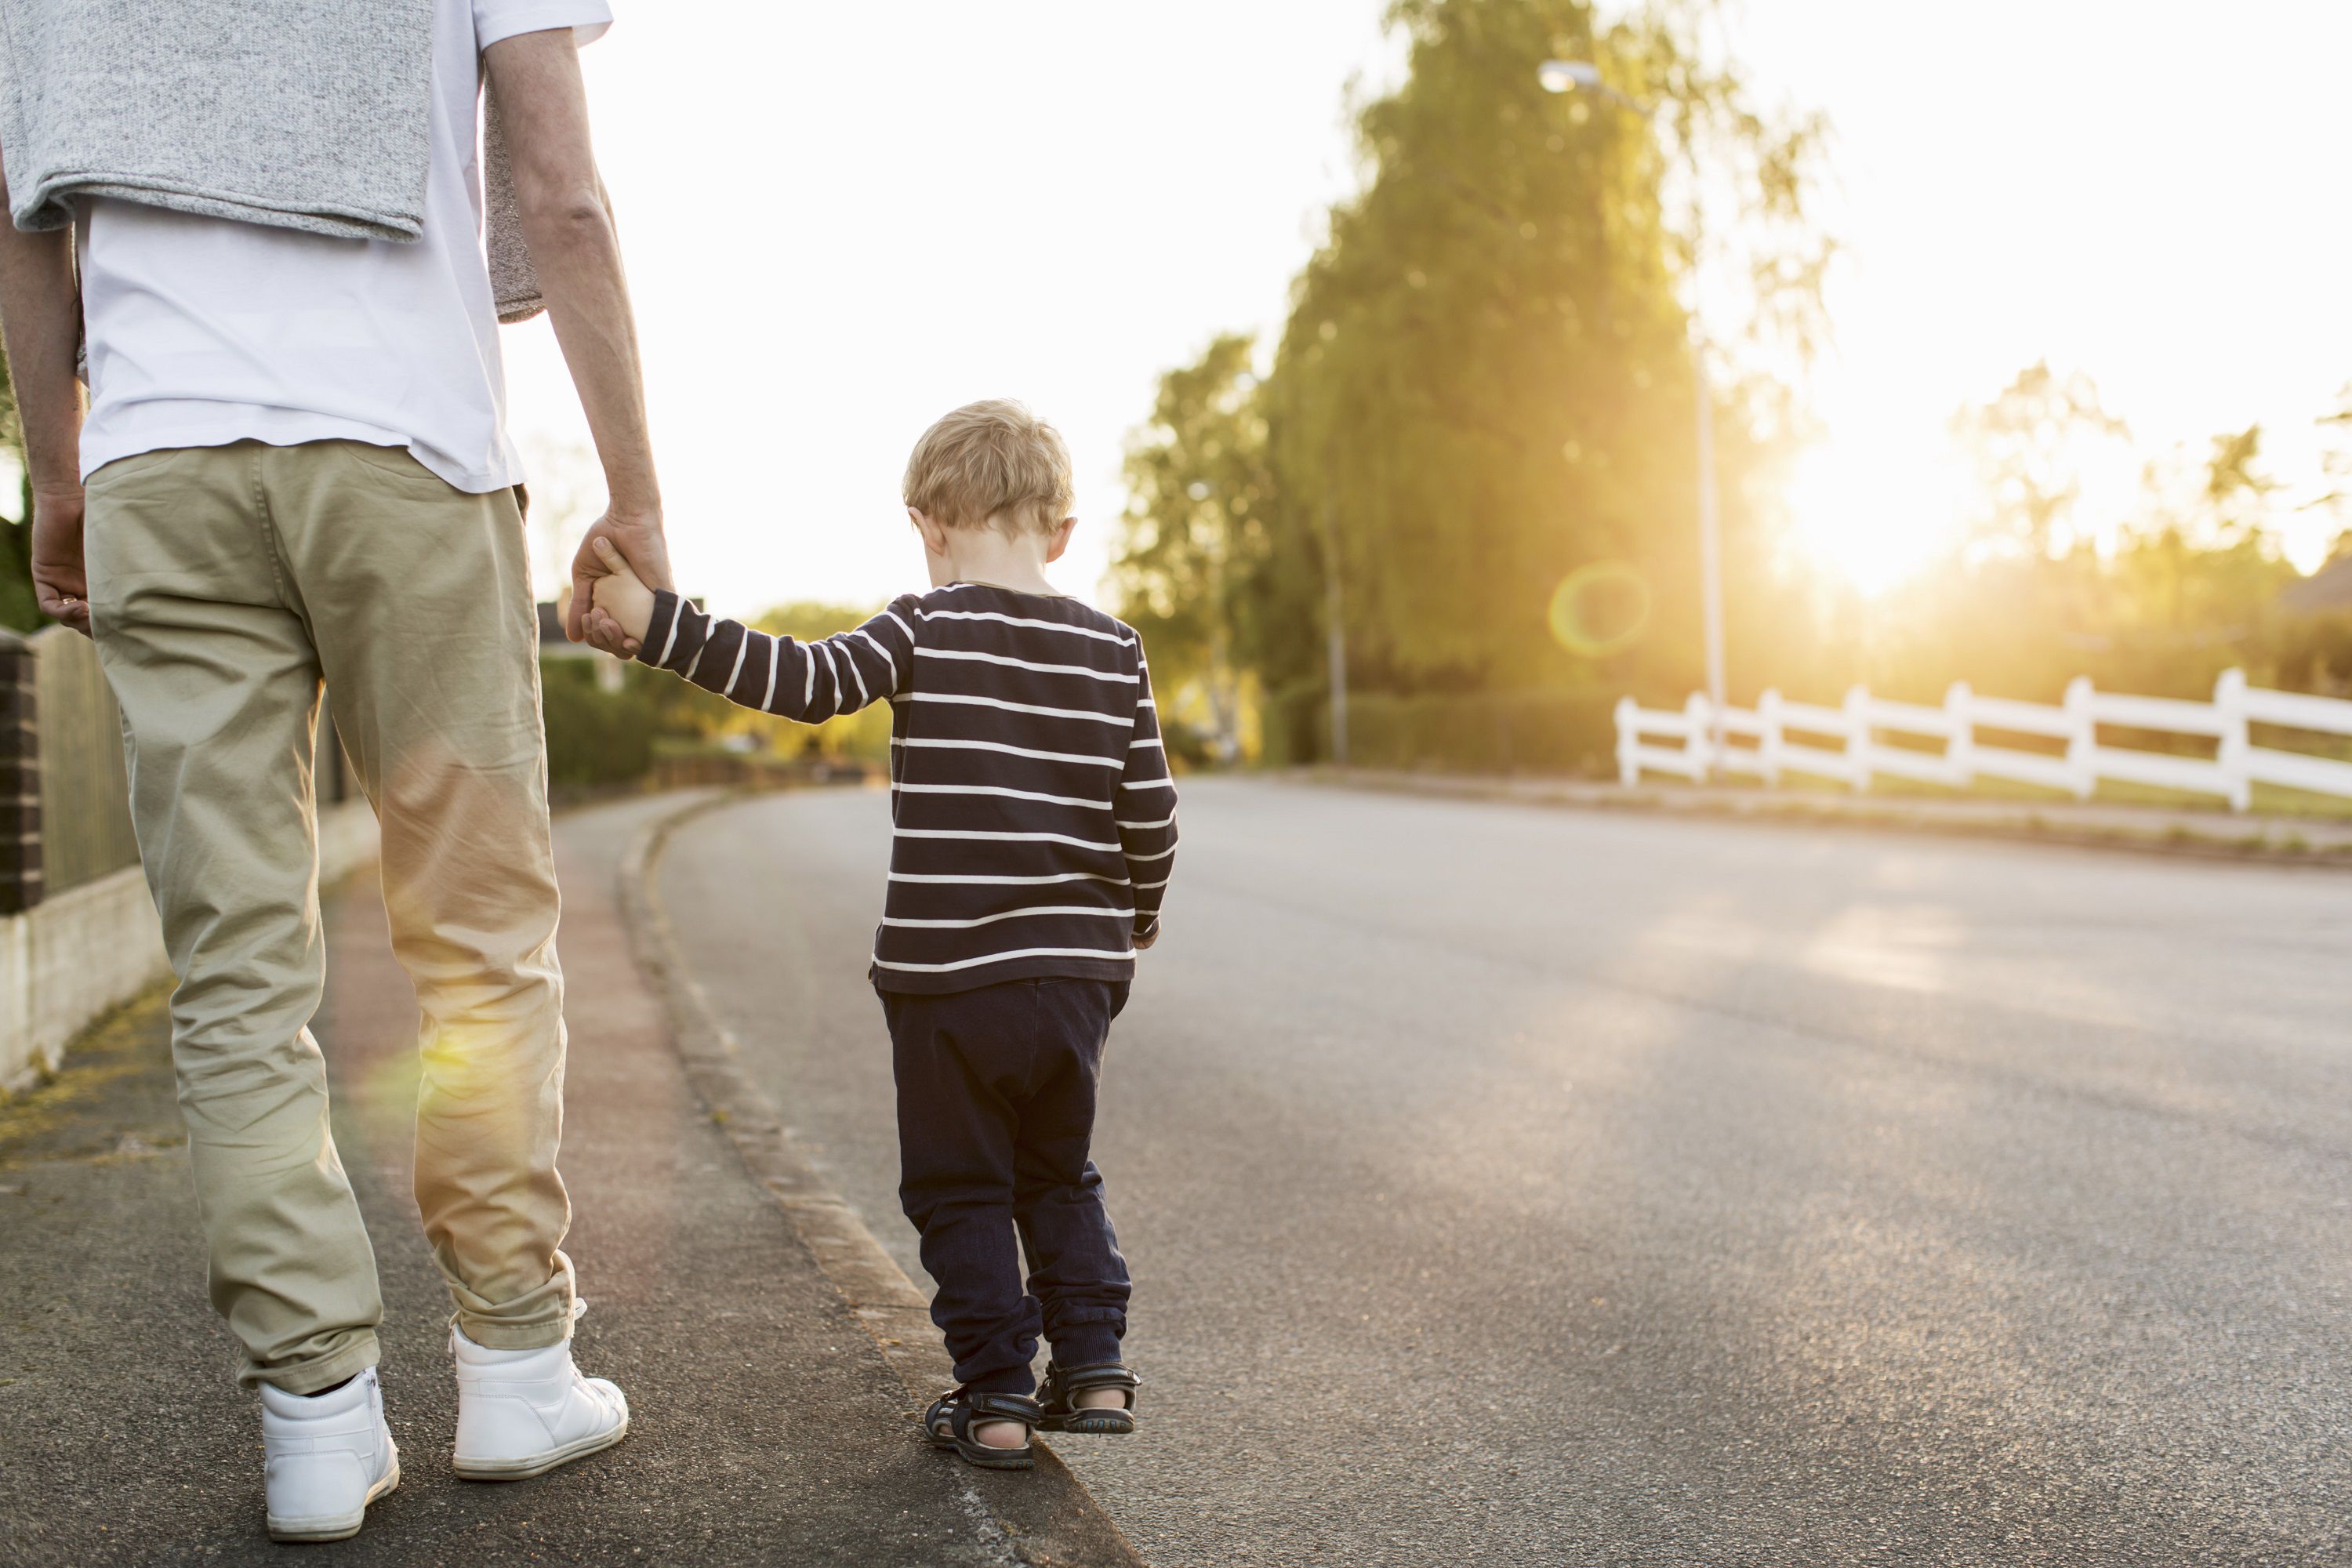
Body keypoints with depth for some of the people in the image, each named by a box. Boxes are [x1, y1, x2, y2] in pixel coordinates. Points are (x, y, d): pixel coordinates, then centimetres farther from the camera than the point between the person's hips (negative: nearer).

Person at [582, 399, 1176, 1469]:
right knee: (1059, 1177, 23)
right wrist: (1131, 924, 23)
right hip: (1076, 978, 4)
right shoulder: (1112, 652, 4)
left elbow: (805, 683, -19)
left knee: (960, 1190, 11)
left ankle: (996, 1397, 13)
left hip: (947, 981, -4)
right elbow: (1151, 817, 7)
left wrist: (659, 625, -18)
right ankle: (1092, 1364, 20)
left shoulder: (926, 629, -8)